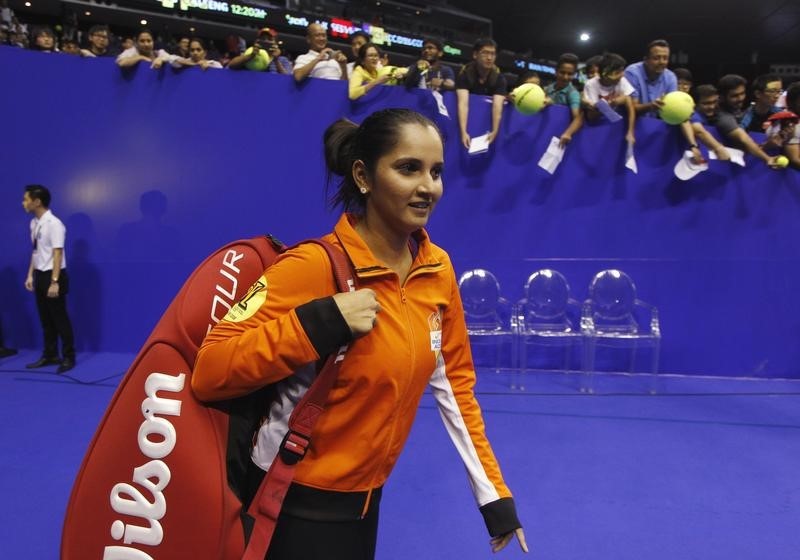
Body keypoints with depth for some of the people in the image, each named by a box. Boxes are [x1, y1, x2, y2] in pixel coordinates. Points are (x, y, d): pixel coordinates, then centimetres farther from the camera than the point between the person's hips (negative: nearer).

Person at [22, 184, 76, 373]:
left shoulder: (54, 224, -17)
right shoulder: (34, 223, 7)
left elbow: (57, 254, -18)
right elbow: (35, 252, 14)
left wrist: (54, 282, -21)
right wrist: (30, 275, 12)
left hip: (52, 275, -8)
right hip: (40, 275, 8)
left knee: (60, 319, 0)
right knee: (45, 319, 15)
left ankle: (68, 358, 12)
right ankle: (50, 355, 26)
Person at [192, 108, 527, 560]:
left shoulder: (439, 269, -5)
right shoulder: (314, 265, -23)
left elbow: (454, 381, 4)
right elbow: (208, 374, -25)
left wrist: (494, 492, 5)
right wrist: (320, 324, -35)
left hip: (365, 497, 6)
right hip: (298, 503, -6)